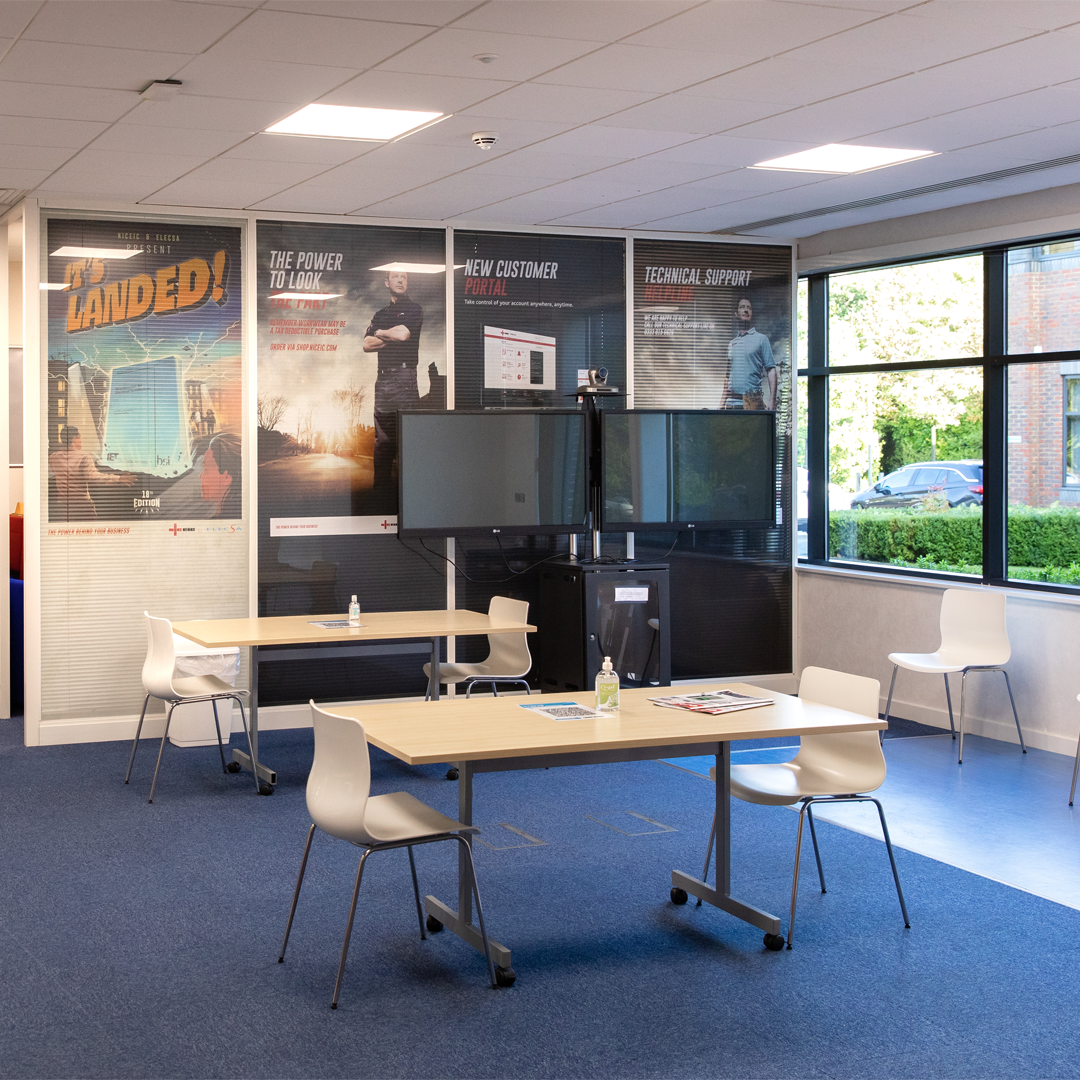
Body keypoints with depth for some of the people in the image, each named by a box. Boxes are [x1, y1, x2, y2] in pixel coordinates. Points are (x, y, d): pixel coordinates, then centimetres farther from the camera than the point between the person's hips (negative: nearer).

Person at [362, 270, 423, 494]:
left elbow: (403, 333, -11)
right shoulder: (381, 314, 21)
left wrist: (380, 332, 6)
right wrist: (392, 337, -2)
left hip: (404, 376, -5)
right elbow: (367, 345, 11)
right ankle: (382, 485, 8)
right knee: (383, 438, 5)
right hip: (383, 378, 5)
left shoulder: (414, 309, 5)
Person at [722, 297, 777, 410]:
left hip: (753, 401, -4)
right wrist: (722, 404, 13)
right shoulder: (731, 342, 20)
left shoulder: (761, 339, 7)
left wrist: (772, 400, -12)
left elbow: (771, 370, 0)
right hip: (731, 401, 4)